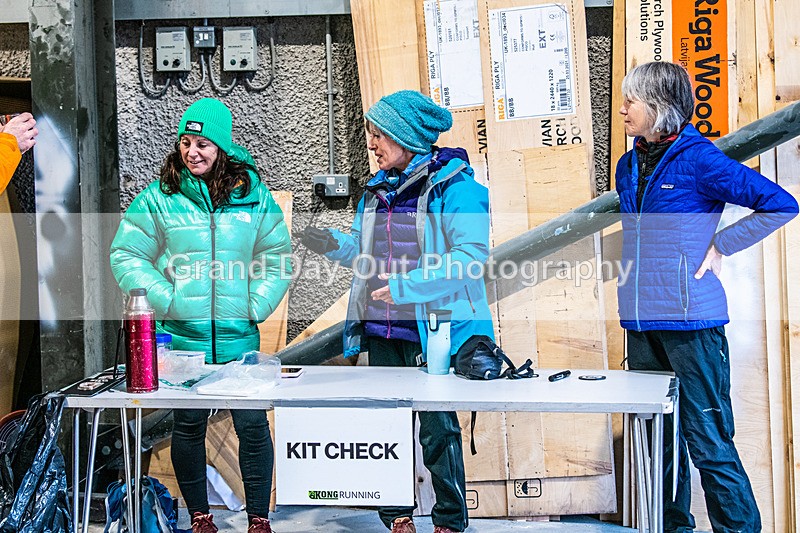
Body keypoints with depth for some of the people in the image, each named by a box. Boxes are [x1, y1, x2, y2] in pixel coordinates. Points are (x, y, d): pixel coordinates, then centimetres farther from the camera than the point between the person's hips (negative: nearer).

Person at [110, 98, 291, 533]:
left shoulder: (254, 195, 3)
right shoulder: (159, 198, -1)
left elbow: (276, 256, 8)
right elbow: (126, 256, 1)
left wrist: (257, 305, -2)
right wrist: (166, 300, -9)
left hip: (239, 337, 0)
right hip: (182, 336, 0)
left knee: (253, 424, 2)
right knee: (189, 426, 10)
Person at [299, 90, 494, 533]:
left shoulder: (454, 185, -9)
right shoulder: (379, 189, 14)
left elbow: (471, 255, -19)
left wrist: (406, 285, -22)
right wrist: (336, 246, 2)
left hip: (433, 330, -7)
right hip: (382, 331, 7)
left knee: (437, 427, 2)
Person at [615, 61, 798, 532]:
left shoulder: (698, 159, -8)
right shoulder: (629, 167, 13)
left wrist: (721, 245, -10)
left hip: (691, 322, -7)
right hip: (642, 325, 7)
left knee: (709, 445, -4)